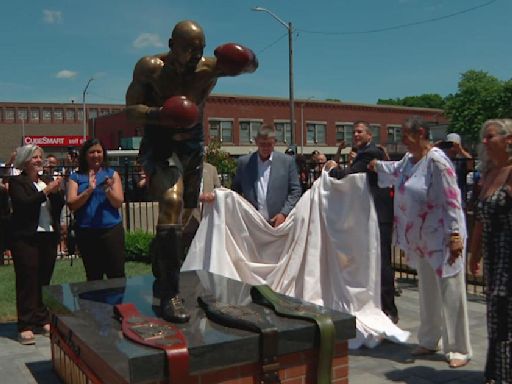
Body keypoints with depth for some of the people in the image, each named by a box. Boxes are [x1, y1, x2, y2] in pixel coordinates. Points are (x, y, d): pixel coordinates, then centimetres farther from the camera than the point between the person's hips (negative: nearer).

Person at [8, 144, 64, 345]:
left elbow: (59, 206, 8)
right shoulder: (16, 182, -1)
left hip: (49, 236, 5)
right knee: (27, 280, -4)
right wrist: (46, 191, -20)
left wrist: (57, 191, -9)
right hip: (25, 237, -5)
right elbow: (24, 203, -17)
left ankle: (43, 320, 18)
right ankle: (26, 326, 0)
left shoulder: (47, 180, 14)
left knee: (44, 279, 9)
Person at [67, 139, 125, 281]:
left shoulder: (112, 174, 5)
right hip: (86, 232, 1)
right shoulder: (76, 177, 6)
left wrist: (108, 190, -20)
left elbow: (118, 203, -2)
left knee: (117, 275, -1)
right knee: (93, 277, 12)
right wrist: (89, 189, -16)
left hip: (111, 229, -1)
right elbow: (71, 204, -4)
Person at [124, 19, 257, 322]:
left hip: (193, 146, 4)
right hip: (159, 146, -4)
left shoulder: (210, 68, -11)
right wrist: (157, 114, -32)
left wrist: (245, 59, -25)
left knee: (181, 218, 14)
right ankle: (170, 294, -22)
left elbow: (252, 64, -1)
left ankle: (161, 279, 38)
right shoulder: (150, 68, -15)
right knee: (171, 204, -27)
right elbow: (130, 108, -12)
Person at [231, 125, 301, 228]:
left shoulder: (287, 161, 3)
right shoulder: (244, 162, 6)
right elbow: (235, 191, 12)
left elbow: (295, 191, 3)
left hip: (277, 222, -1)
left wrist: (284, 213, -8)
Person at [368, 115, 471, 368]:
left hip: (441, 237, -9)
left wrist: (455, 235, -23)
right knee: (427, 291, 18)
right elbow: (396, 171, 32)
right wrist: (377, 166, 36)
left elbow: (451, 200, -22)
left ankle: (459, 350, 12)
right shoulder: (409, 158, 5)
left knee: (450, 293, 0)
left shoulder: (436, 160, -20)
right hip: (420, 238, 9)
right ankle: (429, 341, 32)